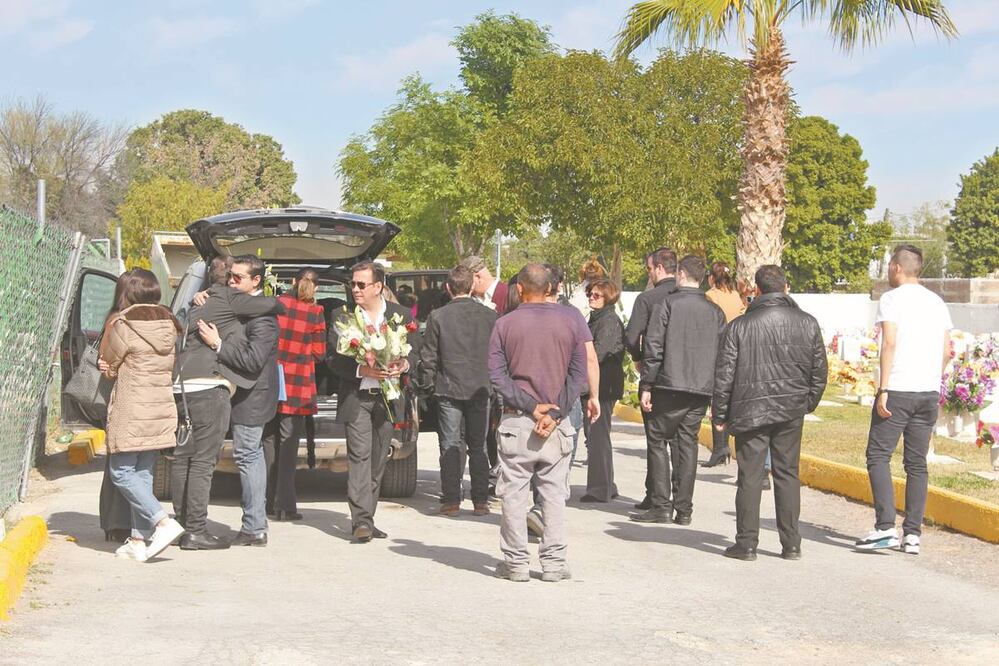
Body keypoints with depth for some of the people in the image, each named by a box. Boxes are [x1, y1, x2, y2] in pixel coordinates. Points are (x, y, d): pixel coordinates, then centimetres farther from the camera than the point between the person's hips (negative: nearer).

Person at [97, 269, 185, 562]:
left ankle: (164, 522, -15)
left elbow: (106, 362, -1)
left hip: (131, 411, -7)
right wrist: (117, 368, 5)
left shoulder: (122, 325, -12)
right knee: (143, 474, 11)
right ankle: (139, 540, 10)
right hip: (162, 410, 7)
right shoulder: (167, 325, 7)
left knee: (122, 473, 0)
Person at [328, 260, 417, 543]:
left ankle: (366, 519, 20)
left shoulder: (401, 315, 5)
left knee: (378, 459, 9)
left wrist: (404, 365, -13)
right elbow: (334, 358, -5)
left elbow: (414, 350, 9)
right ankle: (361, 520, -14)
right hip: (357, 397, -3)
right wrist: (362, 370, -20)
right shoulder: (343, 317, 0)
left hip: (387, 396, 3)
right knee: (360, 456, -12)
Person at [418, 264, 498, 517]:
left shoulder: (438, 316, -7)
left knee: (450, 447, 4)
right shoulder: (489, 316, -2)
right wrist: (492, 381, 18)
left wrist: (428, 382, 12)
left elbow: (428, 356, -3)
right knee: (478, 446, 9)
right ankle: (480, 501, 10)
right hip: (480, 389, 2)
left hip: (449, 390, -2)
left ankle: (452, 500, 2)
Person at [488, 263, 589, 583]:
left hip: (516, 421, -1)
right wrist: (555, 413, -7)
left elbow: (496, 375, -7)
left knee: (514, 493, 5)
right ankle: (554, 562, 8)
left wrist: (530, 406, -9)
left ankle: (516, 562, 7)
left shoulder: (505, 324, -2)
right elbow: (579, 374, -2)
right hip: (557, 422, 2)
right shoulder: (569, 321, 2)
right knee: (554, 493, 8)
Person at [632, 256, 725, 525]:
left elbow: (654, 348, -9)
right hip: (702, 391, 4)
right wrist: (717, 391, 13)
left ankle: (662, 506, 0)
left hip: (670, 386, -4)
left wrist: (647, 385, -5)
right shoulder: (715, 311, 9)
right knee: (687, 444, 9)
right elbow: (722, 352, 8)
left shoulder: (668, 304, -5)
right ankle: (683, 509, 9)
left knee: (658, 441, 4)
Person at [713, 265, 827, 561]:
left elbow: (724, 374, -4)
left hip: (751, 411, -2)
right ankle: (791, 544, 10)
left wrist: (720, 414, 5)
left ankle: (746, 543, 4)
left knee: (750, 476, 3)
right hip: (791, 412, 2)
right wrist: (808, 403, 21)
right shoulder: (807, 323, 2)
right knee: (788, 474, 10)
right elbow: (819, 370, 8)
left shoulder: (739, 326, -5)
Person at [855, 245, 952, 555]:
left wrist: (883, 390, -15)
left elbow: (889, 343, -14)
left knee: (878, 456, -1)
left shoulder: (892, 299, -5)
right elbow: (946, 351, 12)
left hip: (898, 390, -6)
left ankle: (885, 527, -13)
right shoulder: (936, 302, 13)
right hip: (930, 392, 6)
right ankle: (913, 534, 5)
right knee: (917, 464, 8)